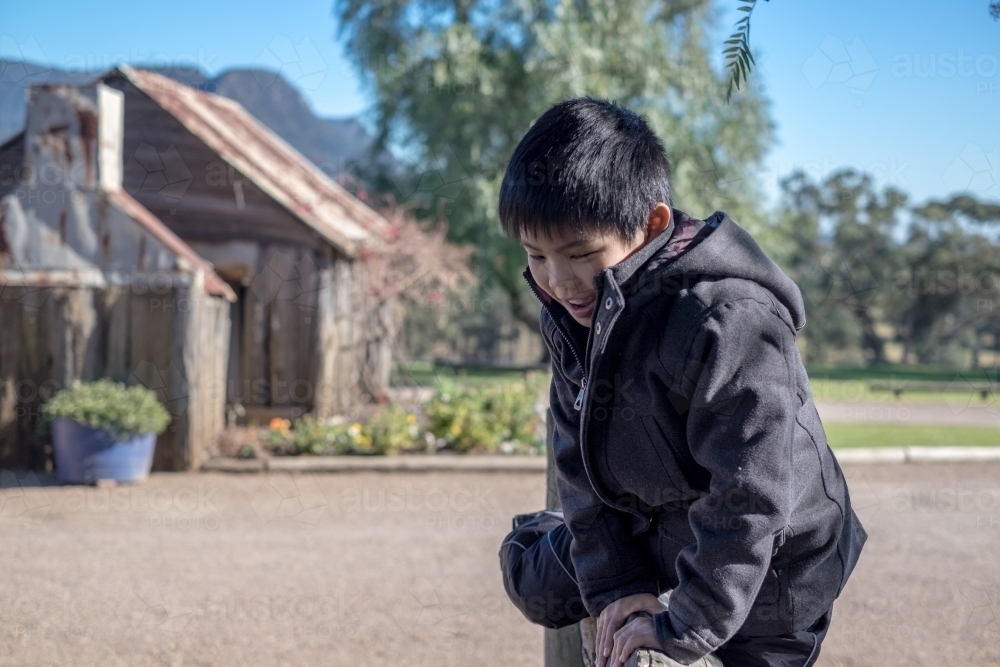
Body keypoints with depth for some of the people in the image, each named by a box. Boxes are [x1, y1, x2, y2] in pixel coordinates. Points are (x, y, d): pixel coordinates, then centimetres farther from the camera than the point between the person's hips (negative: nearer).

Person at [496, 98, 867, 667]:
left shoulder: (732, 324, -36)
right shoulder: (570, 311, -12)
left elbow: (747, 499, -34)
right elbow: (578, 454, -5)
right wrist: (615, 583, -13)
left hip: (763, 570, -6)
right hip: (655, 525, 7)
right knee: (535, 584, 18)